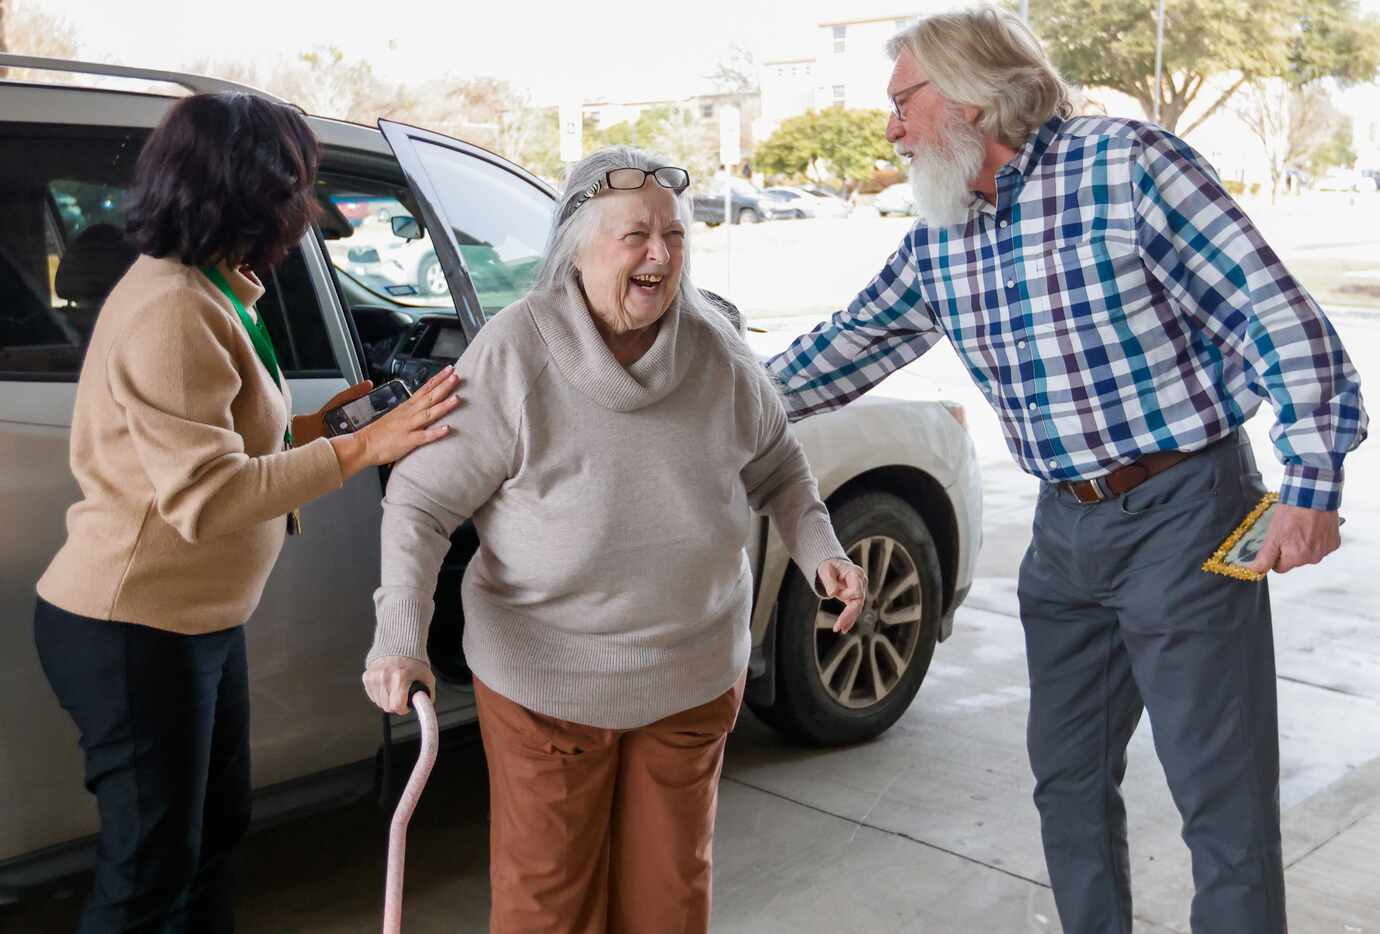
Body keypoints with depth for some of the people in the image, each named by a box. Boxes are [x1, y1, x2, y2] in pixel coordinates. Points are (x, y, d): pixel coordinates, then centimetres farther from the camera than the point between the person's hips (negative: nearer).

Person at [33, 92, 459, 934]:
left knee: (216, 830, 22)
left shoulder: (205, 293, 10)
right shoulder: (172, 311, -23)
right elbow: (204, 498, -28)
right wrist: (360, 449, -28)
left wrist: (304, 432, 6)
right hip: (136, 631, -10)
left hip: (199, 620, 10)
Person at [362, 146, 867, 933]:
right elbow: (421, 501, -12)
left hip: (697, 676, 3)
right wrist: (400, 637, -22)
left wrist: (821, 552, -6)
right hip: (545, 677, -3)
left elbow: (776, 466, 10)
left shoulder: (719, 350, -7)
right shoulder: (513, 355, -18)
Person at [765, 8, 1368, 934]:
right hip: (1067, 526, 7)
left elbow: (1275, 310, -15)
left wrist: (1310, 479, -19)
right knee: (1068, 777, 16)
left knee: (1224, 795, 0)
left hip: (1181, 512, -7)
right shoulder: (937, 240, 5)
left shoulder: (1125, 163, -15)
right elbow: (855, 339, 18)